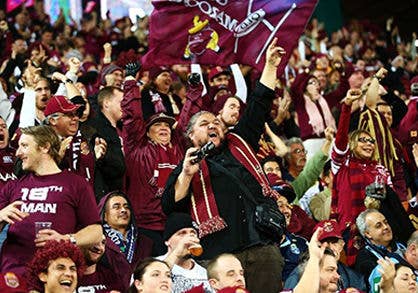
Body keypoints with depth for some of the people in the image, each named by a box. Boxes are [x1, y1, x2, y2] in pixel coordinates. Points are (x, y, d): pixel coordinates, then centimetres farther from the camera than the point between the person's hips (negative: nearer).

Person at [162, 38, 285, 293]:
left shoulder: (238, 144, 23)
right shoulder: (189, 166, 14)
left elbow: (259, 107, 23)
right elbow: (170, 206, 3)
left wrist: (271, 66, 18)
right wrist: (187, 174, -10)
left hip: (265, 247, 3)